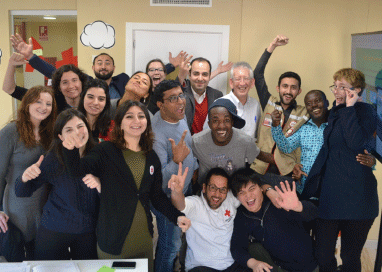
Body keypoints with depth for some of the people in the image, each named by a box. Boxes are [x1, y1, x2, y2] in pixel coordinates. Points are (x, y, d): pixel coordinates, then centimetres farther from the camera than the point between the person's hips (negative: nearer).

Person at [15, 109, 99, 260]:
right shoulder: (53, 159, -9)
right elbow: (22, 193, -6)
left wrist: (99, 184, -23)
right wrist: (25, 178, -27)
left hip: (89, 232, 1)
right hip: (54, 231, -1)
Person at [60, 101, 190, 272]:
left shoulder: (152, 157, 8)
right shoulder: (107, 151, -6)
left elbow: (157, 196, 11)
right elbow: (77, 169, -21)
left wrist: (176, 216, -3)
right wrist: (70, 149, -41)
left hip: (144, 239, 5)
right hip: (113, 241, -4)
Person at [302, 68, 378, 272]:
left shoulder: (365, 111, -6)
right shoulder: (335, 113, 16)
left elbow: (356, 143, -24)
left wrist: (349, 108, -18)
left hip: (354, 195, -6)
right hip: (330, 193, 6)